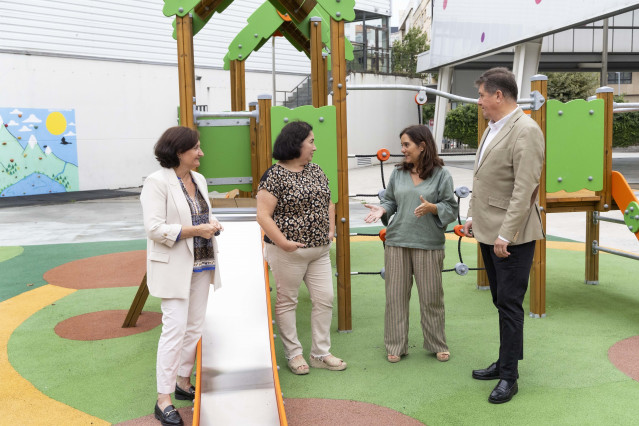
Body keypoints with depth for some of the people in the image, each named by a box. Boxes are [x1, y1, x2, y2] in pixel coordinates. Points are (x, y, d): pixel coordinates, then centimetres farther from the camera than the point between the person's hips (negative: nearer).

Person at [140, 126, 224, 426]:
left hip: (200, 265, 8)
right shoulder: (157, 182, -13)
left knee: (195, 327, 12)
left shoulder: (199, 180, 11)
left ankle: (183, 383, 27)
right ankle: (163, 400, 0)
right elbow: (154, 228, -19)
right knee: (175, 329, -9)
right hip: (174, 267, -7)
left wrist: (212, 224, -2)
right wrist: (196, 230, -20)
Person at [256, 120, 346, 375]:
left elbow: (328, 202, 22)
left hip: (319, 250, 7)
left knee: (325, 299, 7)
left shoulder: (316, 171, 11)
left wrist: (330, 230, 9)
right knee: (287, 301, 5)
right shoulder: (275, 176, -12)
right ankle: (293, 354, 18)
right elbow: (263, 215, -16)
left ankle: (320, 354, 19)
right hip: (288, 252, -7)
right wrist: (283, 242, -21)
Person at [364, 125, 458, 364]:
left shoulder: (441, 175, -2)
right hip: (397, 242, 3)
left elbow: (451, 208, -1)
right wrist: (382, 210, -6)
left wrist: (431, 207, -19)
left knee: (431, 296, 6)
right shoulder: (398, 173, 8)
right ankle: (396, 346, 17)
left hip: (428, 244, -3)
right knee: (396, 295, 5)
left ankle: (438, 345, 24)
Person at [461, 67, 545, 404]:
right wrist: (473, 216, 16)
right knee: (501, 302, 16)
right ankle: (505, 362, 29)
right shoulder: (492, 129, 13)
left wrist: (505, 235, -23)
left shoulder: (526, 131, -16)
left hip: (512, 237, -9)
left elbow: (524, 189, -22)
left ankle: (509, 376, 10)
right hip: (489, 232, 9)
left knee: (509, 304, -1)